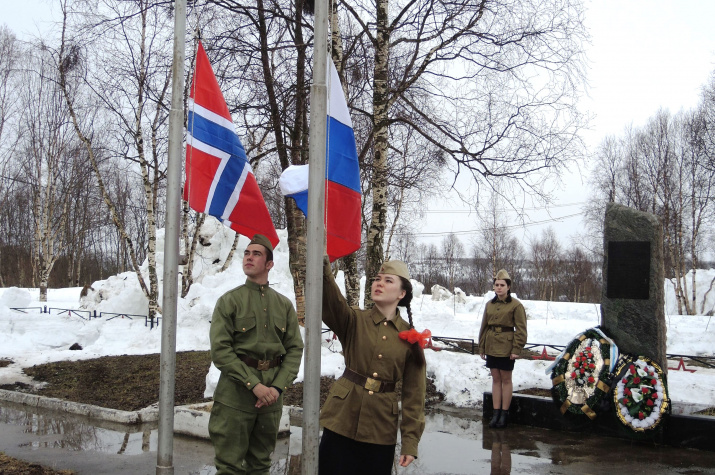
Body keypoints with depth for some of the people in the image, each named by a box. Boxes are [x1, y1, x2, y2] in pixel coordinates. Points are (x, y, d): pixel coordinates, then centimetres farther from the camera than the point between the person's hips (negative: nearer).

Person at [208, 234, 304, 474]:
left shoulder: (284, 305, 8)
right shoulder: (229, 300, -2)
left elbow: (295, 349, 4)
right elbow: (220, 349, -10)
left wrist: (278, 387, -10)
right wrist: (254, 384, -16)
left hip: (272, 395, 3)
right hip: (235, 393, -3)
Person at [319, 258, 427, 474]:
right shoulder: (353, 321, -1)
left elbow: (414, 392, 3)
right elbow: (330, 300, -23)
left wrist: (410, 442, -1)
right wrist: (322, 264, -42)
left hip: (382, 430, 1)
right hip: (342, 422, -1)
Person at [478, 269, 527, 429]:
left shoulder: (516, 305, -7)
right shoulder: (490, 304, 9)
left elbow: (521, 329, -8)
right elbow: (484, 327, 14)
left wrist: (517, 349, -13)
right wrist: (481, 347, 12)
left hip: (506, 347, -5)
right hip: (491, 346, 5)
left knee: (506, 379, 3)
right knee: (495, 379, 9)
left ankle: (504, 414, 11)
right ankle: (496, 413, 14)